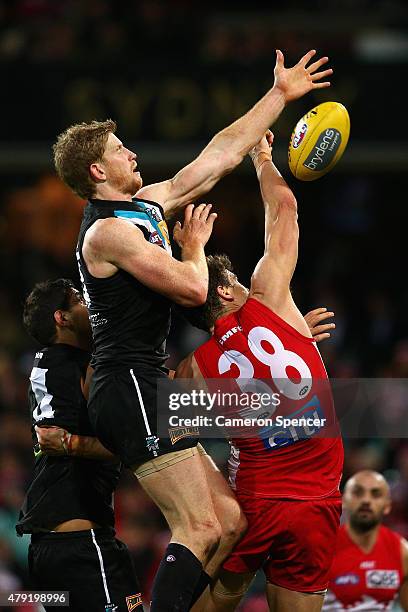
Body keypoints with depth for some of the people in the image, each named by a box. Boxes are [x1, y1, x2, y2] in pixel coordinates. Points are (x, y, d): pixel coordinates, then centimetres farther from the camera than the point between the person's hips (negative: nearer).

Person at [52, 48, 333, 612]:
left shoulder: (147, 204, 17)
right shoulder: (109, 230, -11)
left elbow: (220, 154, 23)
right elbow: (193, 289, -15)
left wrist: (279, 95, 25)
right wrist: (195, 243, 6)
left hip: (143, 390, 10)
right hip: (131, 387, -10)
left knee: (230, 522, 6)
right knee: (201, 530, -18)